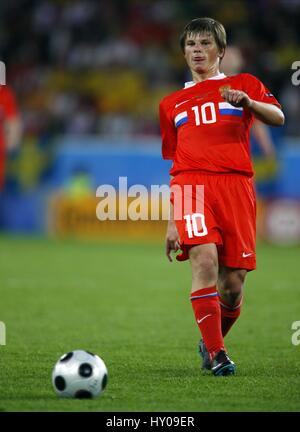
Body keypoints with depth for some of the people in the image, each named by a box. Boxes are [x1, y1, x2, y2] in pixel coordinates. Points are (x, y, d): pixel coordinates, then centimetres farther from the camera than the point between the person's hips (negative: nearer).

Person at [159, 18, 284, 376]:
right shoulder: (171, 104, 23)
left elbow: (278, 118, -3)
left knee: (233, 286, -3)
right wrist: (171, 222, 19)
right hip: (191, 184, 1)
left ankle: (211, 342, 24)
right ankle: (216, 354, -20)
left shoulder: (244, 84, 15)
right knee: (205, 261, -24)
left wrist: (247, 101, -22)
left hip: (236, 183, -1)